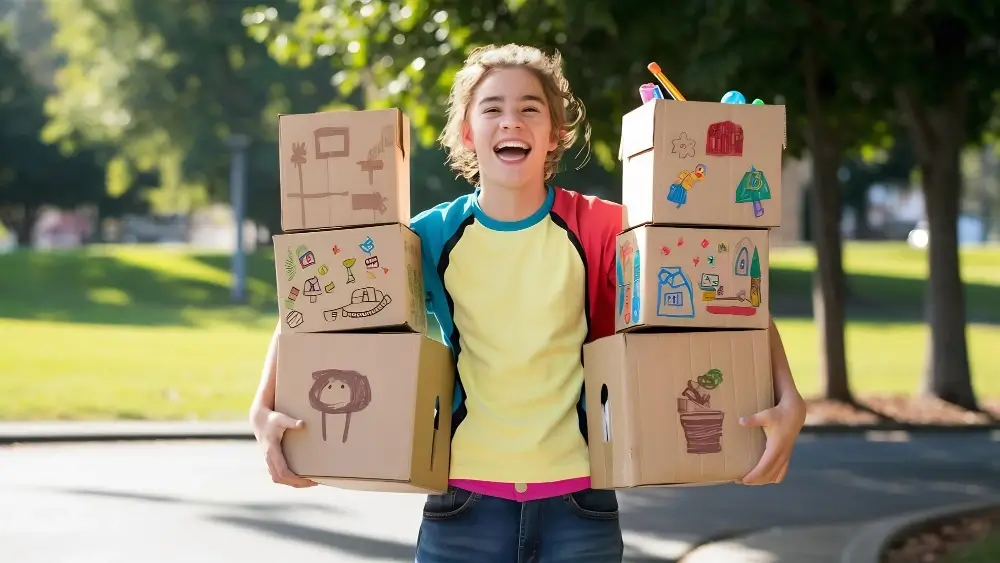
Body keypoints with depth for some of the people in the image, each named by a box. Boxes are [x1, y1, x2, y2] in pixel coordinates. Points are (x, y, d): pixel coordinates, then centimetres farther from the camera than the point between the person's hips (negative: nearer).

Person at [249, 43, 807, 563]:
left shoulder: (603, 229, -5)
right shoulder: (432, 236, -2)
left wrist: (788, 400, -17)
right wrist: (266, 408, -11)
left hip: (578, 502, -1)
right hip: (466, 504, 1)